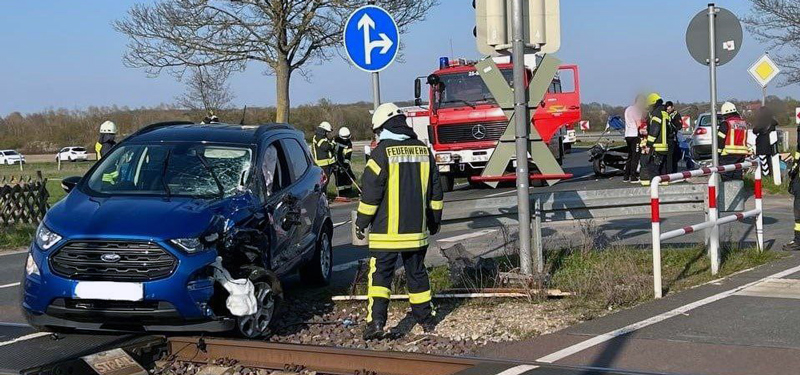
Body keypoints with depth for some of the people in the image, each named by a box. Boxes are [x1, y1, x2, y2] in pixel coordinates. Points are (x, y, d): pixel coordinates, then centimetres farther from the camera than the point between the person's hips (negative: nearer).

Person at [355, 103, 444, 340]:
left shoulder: (382, 152, -12)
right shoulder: (423, 150, 7)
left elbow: (370, 193, -11)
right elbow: (435, 191, 14)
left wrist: (361, 222, -1)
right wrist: (434, 220, 24)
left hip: (386, 231, -5)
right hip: (416, 230, 5)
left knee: (380, 274, -3)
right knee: (417, 273, 16)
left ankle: (376, 322, -13)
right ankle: (426, 319, 24)